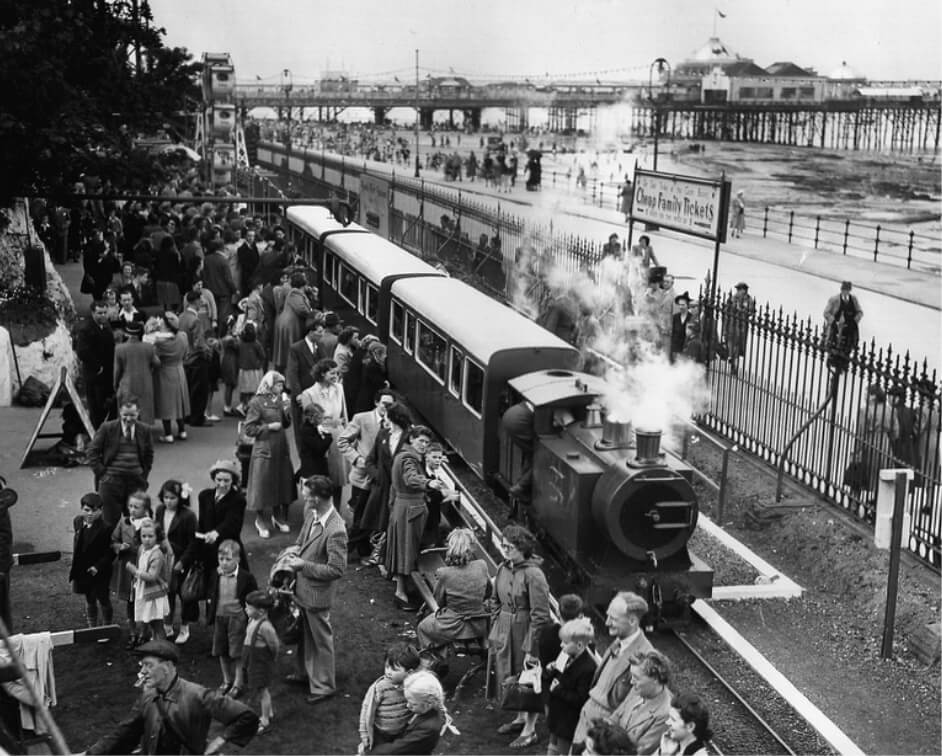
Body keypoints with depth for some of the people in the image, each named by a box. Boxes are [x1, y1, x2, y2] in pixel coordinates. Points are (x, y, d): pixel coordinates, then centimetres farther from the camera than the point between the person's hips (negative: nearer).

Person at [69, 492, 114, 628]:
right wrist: (75, 563, 9)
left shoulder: (105, 527, -20)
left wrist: (98, 566, -24)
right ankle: (91, 628, 31)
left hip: (100, 572, -5)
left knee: (104, 601, 9)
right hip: (83, 570, 5)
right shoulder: (77, 522, -1)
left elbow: (110, 552, -17)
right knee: (89, 601, 19)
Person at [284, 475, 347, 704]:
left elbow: (336, 569, -27)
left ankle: (323, 685, 28)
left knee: (321, 639, 11)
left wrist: (304, 565, -25)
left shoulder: (335, 531, -31)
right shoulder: (311, 513, -6)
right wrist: (296, 552, -4)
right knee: (305, 633, 26)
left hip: (317, 593, -8)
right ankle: (305, 672, 47)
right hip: (302, 587, 8)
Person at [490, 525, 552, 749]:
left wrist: (531, 649, -20)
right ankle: (521, 717, 40)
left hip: (525, 630, -7)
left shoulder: (533, 575, -22)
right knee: (509, 677, 19)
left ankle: (530, 730, 20)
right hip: (504, 628, 7)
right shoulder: (503, 569, 0)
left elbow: (540, 616, -21)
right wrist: (494, 633, 11)